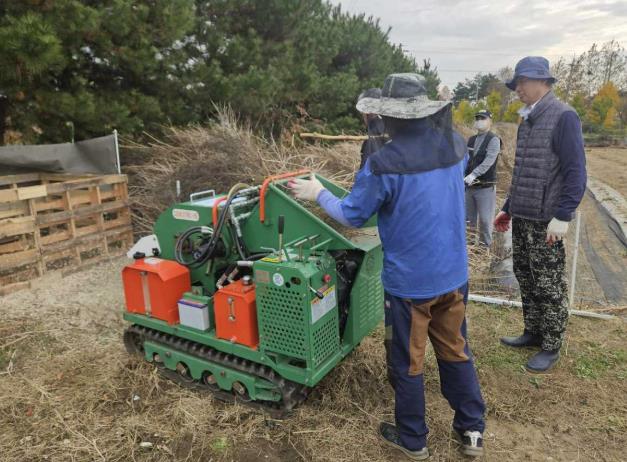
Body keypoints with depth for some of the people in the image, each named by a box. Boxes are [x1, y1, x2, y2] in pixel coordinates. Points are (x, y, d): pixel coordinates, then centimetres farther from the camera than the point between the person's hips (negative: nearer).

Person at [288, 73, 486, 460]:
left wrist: (318, 193, 7)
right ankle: (473, 429, 36)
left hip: (409, 282, -5)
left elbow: (353, 216, -9)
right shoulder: (455, 144, -3)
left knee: (407, 363, 13)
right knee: (456, 351, 22)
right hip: (454, 275, 6)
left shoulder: (384, 164, -22)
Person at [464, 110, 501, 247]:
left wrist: (473, 174, -31)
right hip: (469, 186, 6)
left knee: (485, 220, -1)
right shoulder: (471, 140, 13)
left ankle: (485, 246, 11)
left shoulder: (493, 140, -7)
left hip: (485, 187, -6)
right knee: (468, 219, 11)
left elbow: (488, 161, -20)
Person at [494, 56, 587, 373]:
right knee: (525, 279, 15)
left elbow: (576, 172, -15)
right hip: (520, 218, 8)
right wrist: (508, 208, 20)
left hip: (545, 221, -8)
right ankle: (533, 333, 30)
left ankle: (551, 347, 16)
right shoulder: (527, 120, 15)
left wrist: (562, 217, -19)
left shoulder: (563, 116, -10)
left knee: (549, 287, 2)